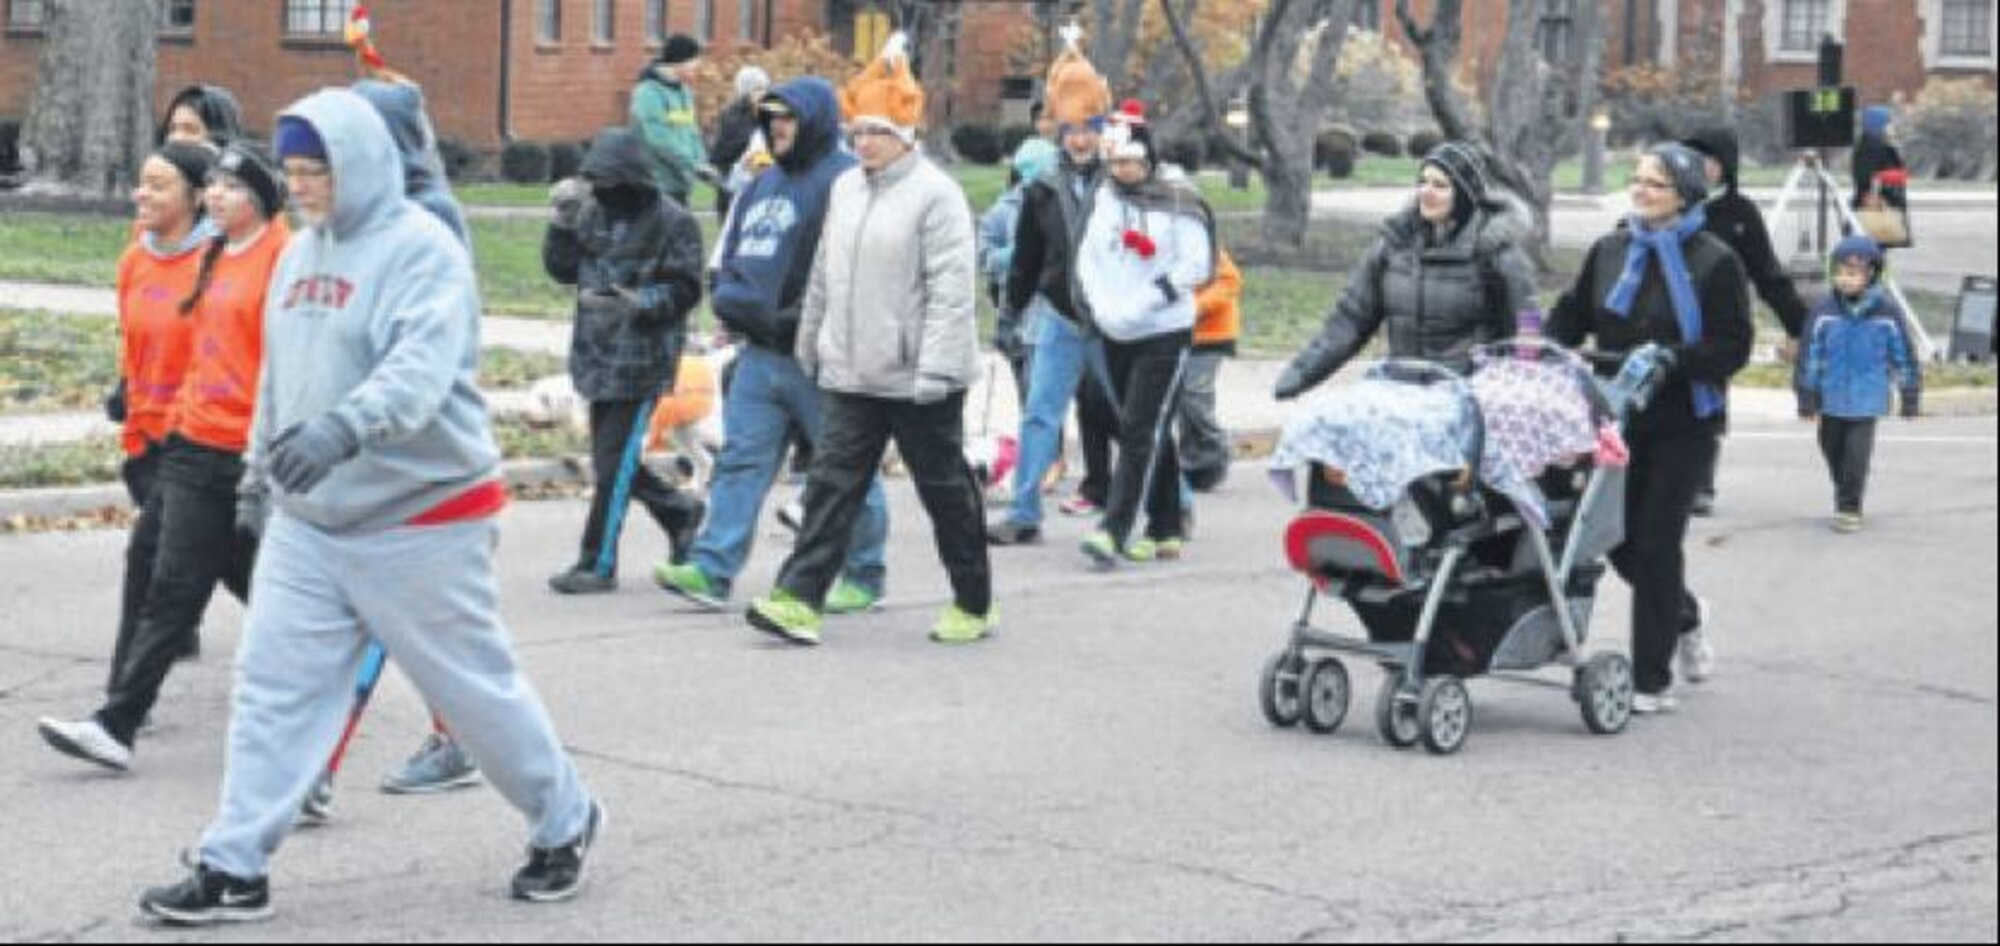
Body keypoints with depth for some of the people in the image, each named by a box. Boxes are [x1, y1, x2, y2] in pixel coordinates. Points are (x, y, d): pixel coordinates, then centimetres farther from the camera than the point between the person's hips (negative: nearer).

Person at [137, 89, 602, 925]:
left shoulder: (422, 250, -15)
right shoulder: (301, 253, 10)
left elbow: (422, 365, -31)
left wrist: (343, 427, -46)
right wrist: (260, 471, 27)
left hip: (420, 518, -7)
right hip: (308, 520, 7)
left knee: (477, 687, 5)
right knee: (272, 687, 2)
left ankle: (563, 823, 26)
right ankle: (234, 869, 7)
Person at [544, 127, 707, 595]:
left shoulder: (672, 222, -9)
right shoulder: (593, 213, 9)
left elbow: (685, 289, -10)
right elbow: (562, 269, 11)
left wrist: (639, 302, -26)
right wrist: (564, 222, -3)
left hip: (642, 360, -7)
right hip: (598, 357, 7)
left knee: (614, 464, -5)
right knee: (611, 460, 14)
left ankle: (598, 564, 3)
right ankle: (679, 511, 36)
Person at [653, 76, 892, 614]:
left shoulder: (843, 181, -11)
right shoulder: (765, 185, 17)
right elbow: (733, 254, 25)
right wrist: (731, 298, 8)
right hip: (760, 352, 8)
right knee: (741, 459, 2)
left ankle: (865, 576, 15)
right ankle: (713, 570, -1)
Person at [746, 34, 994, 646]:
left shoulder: (936, 194, -11)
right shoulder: (845, 188, 10)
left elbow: (950, 290, -17)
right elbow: (824, 275, 19)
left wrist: (935, 368, -21)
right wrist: (809, 343, 20)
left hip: (917, 380, -6)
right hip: (850, 373, 6)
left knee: (945, 490, 6)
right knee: (833, 482, -2)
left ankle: (974, 606, 20)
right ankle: (799, 600, -6)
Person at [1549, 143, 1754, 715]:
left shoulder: (1714, 261, -7)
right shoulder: (1610, 251, 8)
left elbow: (1733, 348, -10)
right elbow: (1570, 317, 14)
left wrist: (1670, 359, -22)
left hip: (1683, 425, -5)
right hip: (1619, 419, 5)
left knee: (1655, 542, -5)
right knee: (1621, 539, 9)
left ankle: (1652, 683, 5)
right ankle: (1685, 615, 41)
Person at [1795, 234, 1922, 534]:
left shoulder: (1886, 312, -8)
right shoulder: (1825, 311, -8)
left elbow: (1902, 355, 3)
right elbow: (1810, 355, -2)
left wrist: (1910, 396, 7)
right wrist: (1806, 396, -2)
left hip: (1866, 400, -2)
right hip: (1831, 398, 2)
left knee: (1857, 454, -6)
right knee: (1833, 450, 15)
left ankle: (1849, 508, 5)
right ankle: (1845, 496, 36)